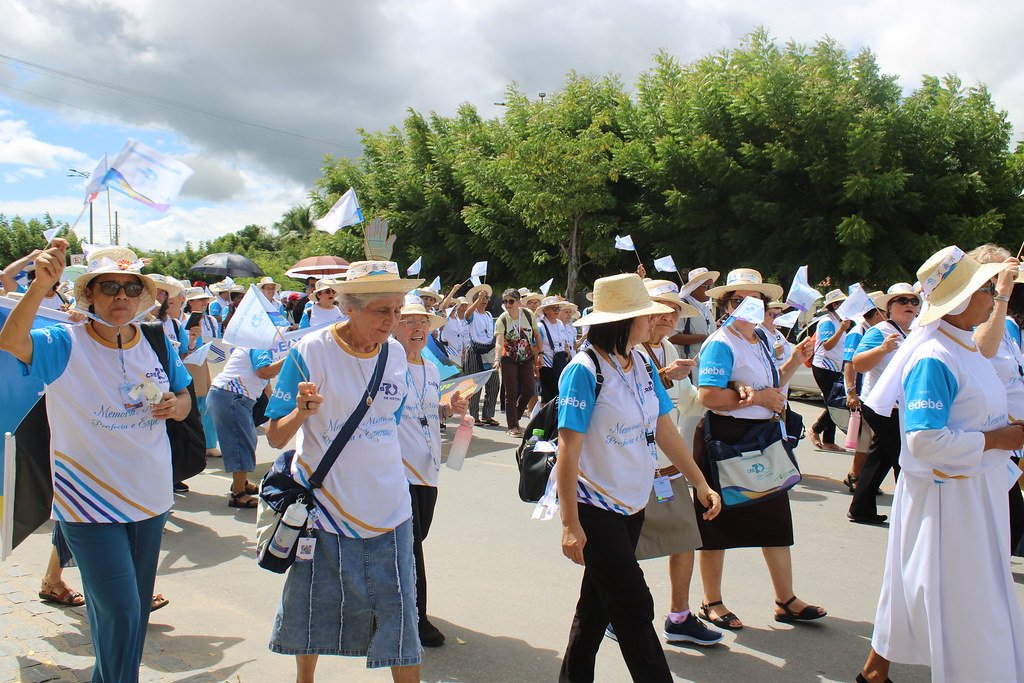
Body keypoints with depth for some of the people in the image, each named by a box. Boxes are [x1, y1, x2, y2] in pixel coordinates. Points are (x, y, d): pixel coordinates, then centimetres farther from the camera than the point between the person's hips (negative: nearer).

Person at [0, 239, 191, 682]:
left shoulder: (157, 346, 2)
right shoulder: (64, 346, -12)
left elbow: (185, 403, 13)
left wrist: (175, 405, -11)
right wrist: (41, 283, -48)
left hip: (148, 496, 5)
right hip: (90, 503, -5)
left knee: (136, 610, 19)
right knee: (120, 613, -6)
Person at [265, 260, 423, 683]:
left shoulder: (396, 354, 0)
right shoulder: (311, 351, -13)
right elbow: (275, 438, -11)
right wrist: (301, 412, -32)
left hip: (387, 508, 3)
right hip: (325, 503, -2)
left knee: (398, 613, 3)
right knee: (314, 611, 15)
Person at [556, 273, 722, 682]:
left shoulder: (641, 364, 3)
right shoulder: (584, 371, -19)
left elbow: (664, 430, 9)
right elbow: (568, 450, -19)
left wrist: (700, 482, 9)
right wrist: (570, 523, -21)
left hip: (632, 505, 7)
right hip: (596, 509, -7)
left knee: (598, 602, 18)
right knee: (635, 607, 0)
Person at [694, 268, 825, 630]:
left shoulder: (761, 342, 12)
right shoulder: (721, 344, -15)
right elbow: (707, 396, -27)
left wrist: (794, 361, 12)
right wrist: (756, 397, -21)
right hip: (724, 441, -8)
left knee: (775, 518, 13)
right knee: (719, 523, 5)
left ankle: (786, 600, 26)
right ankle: (711, 602, 21)